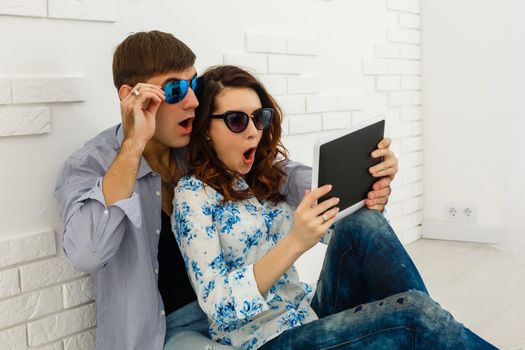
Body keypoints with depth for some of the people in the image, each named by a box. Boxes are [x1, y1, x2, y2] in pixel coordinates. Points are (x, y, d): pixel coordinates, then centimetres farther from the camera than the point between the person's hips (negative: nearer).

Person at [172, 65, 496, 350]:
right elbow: (219, 307, -20)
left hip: (310, 313, 6)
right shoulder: (192, 195, -10)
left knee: (364, 225, -21)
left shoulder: (271, 172, 7)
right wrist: (294, 243, -33)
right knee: (412, 313, -28)